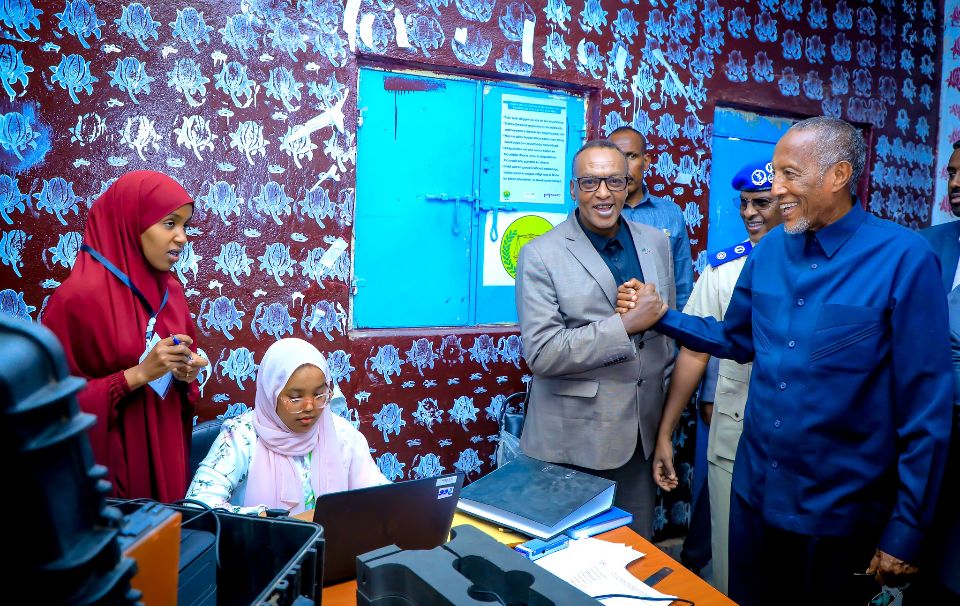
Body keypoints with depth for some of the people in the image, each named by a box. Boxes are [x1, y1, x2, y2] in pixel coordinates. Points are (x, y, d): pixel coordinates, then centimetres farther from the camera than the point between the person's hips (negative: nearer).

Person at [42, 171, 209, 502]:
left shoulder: (171, 291, 3)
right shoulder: (79, 296, -16)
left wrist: (186, 373, -6)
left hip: (166, 449, 6)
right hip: (107, 460, -6)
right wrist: (137, 374, -22)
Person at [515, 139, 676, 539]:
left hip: (642, 433, 4)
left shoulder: (656, 243, 5)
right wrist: (626, 324, -21)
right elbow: (541, 353, -18)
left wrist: (665, 397, 13)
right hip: (573, 441, -4)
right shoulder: (541, 255, -10)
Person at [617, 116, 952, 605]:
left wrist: (907, 529, -10)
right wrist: (661, 316, 2)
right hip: (754, 492, 5)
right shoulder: (769, 251, -1)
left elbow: (926, 405, -13)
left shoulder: (903, 258, -16)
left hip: (839, 510, -4)